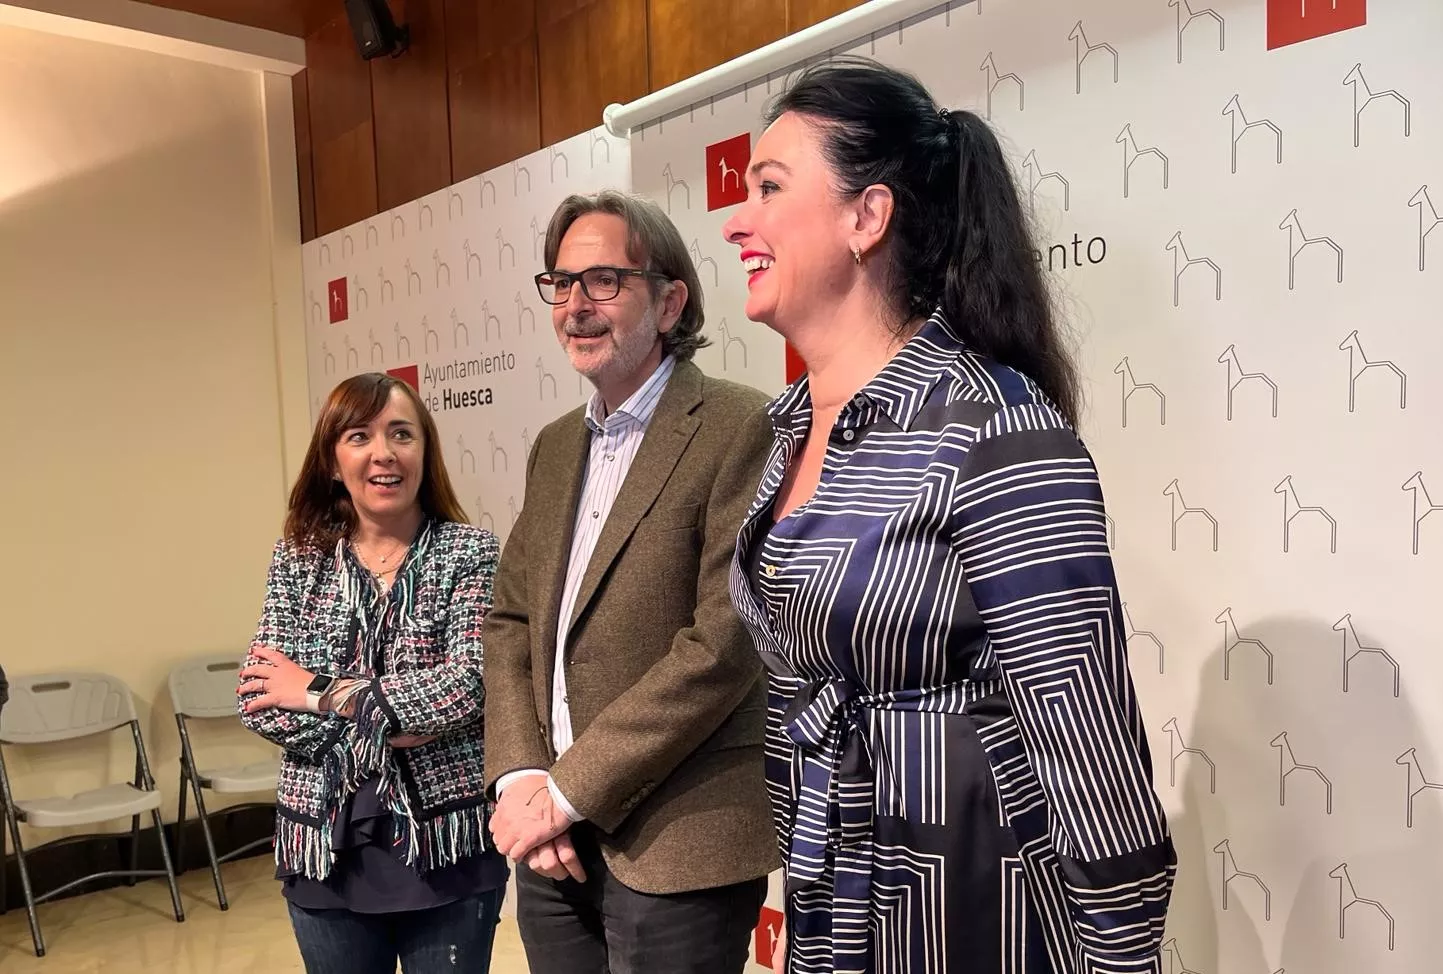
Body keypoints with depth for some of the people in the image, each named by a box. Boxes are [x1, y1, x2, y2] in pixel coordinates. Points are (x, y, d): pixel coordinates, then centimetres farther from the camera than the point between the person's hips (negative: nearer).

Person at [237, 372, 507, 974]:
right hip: (326, 848, 3)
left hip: (446, 844, -2)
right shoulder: (297, 558, 2)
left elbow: (471, 683, -18)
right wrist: (371, 728, -16)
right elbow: (259, 700, -3)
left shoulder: (470, 552, -7)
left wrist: (324, 694, -13)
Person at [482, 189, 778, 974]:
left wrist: (569, 789, -15)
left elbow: (725, 643, -20)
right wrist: (520, 776, -4)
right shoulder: (555, 446, 11)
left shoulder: (740, 429, -13)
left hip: (678, 846, -6)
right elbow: (510, 621, 11)